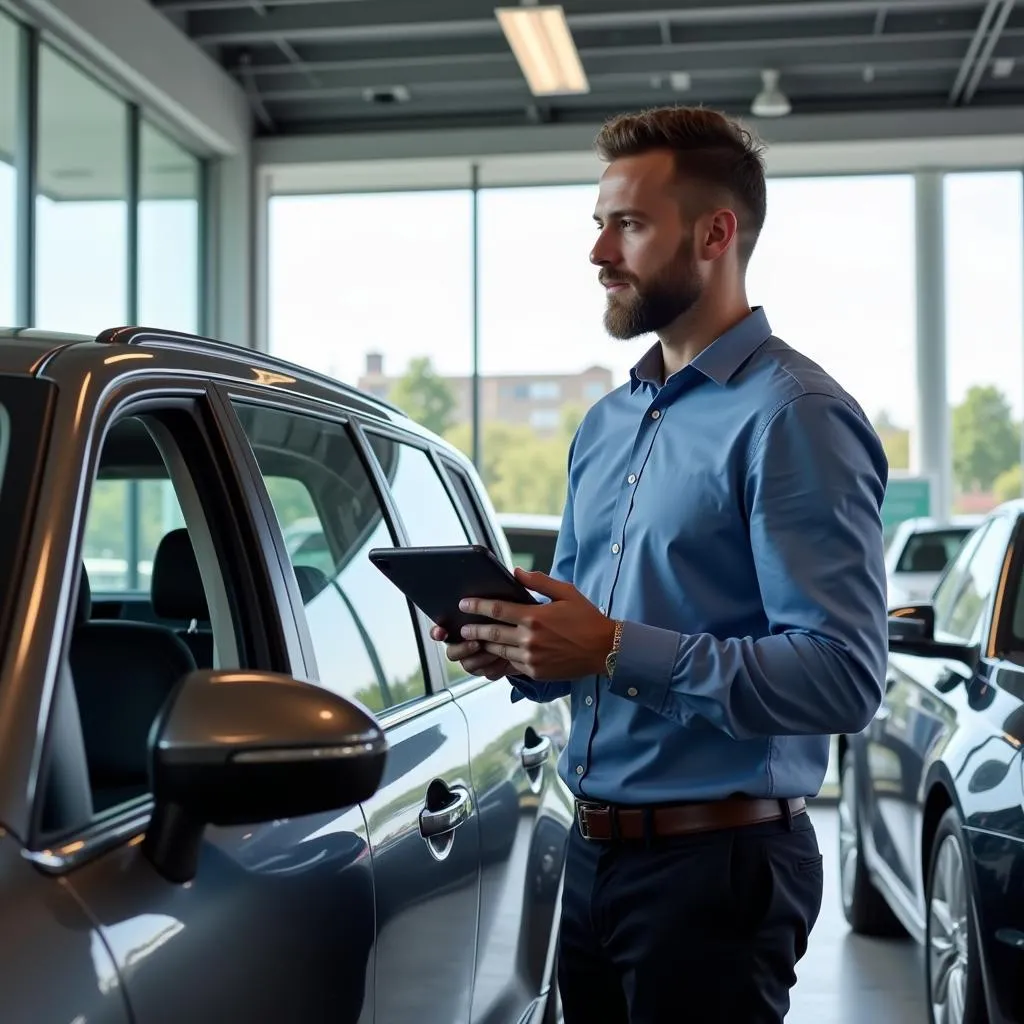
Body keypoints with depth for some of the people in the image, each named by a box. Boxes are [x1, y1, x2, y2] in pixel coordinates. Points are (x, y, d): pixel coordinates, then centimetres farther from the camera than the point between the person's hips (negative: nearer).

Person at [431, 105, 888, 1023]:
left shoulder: (792, 417, -14)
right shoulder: (606, 424, 13)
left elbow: (844, 678, -22)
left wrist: (617, 651, -26)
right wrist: (518, 651, -1)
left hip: (717, 865, -8)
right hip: (595, 853, 8)